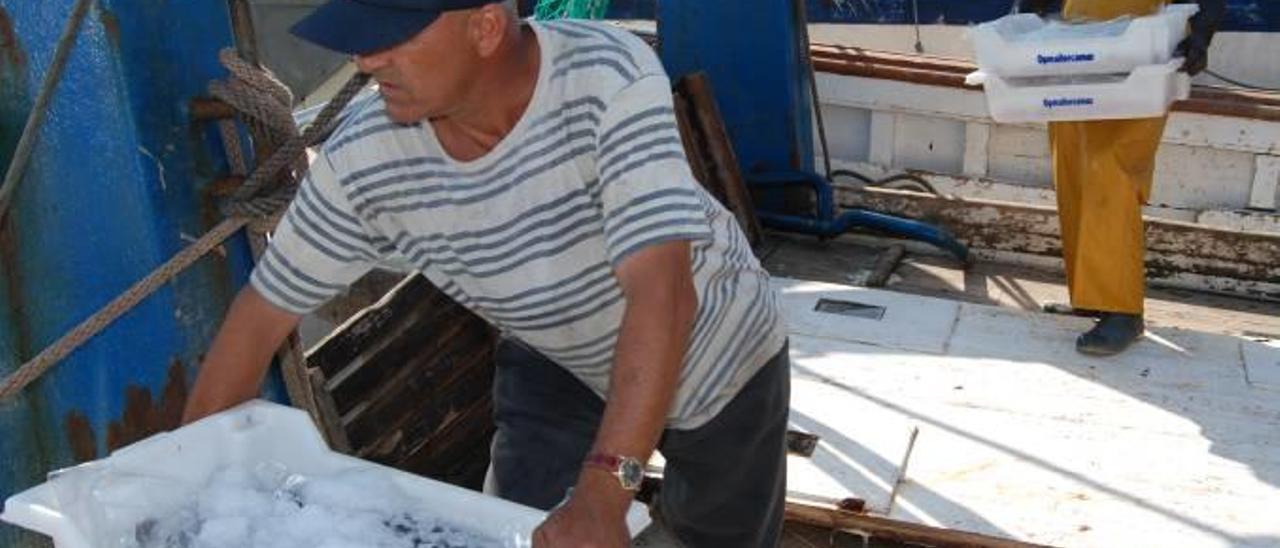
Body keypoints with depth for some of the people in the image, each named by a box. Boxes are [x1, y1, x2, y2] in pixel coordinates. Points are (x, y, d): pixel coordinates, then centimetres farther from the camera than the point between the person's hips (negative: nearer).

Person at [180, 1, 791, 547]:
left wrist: (603, 493, -52)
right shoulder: (361, 159, -24)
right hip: (555, 366, 2)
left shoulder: (609, 77, -36)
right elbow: (260, 316, -12)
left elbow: (660, 293, -44)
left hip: (712, 355, -2)